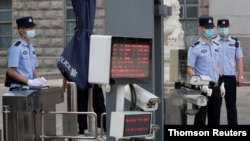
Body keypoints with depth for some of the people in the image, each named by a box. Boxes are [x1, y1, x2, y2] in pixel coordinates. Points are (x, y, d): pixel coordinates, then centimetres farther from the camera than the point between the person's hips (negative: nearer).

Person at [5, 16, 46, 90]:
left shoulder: (31, 47, 15)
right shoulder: (16, 48, -10)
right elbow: (11, 72, -15)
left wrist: (39, 79, 0)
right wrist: (29, 81, -20)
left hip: (31, 87, 8)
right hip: (19, 88, -8)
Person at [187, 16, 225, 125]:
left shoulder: (216, 46, 12)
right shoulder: (195, 48, -8)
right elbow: (189, 69, -10)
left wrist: (221, 83, 12)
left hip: (216, 87, 6)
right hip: (203, 88, -6)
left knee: (215, 117, 13)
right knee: (200, 117, -1)